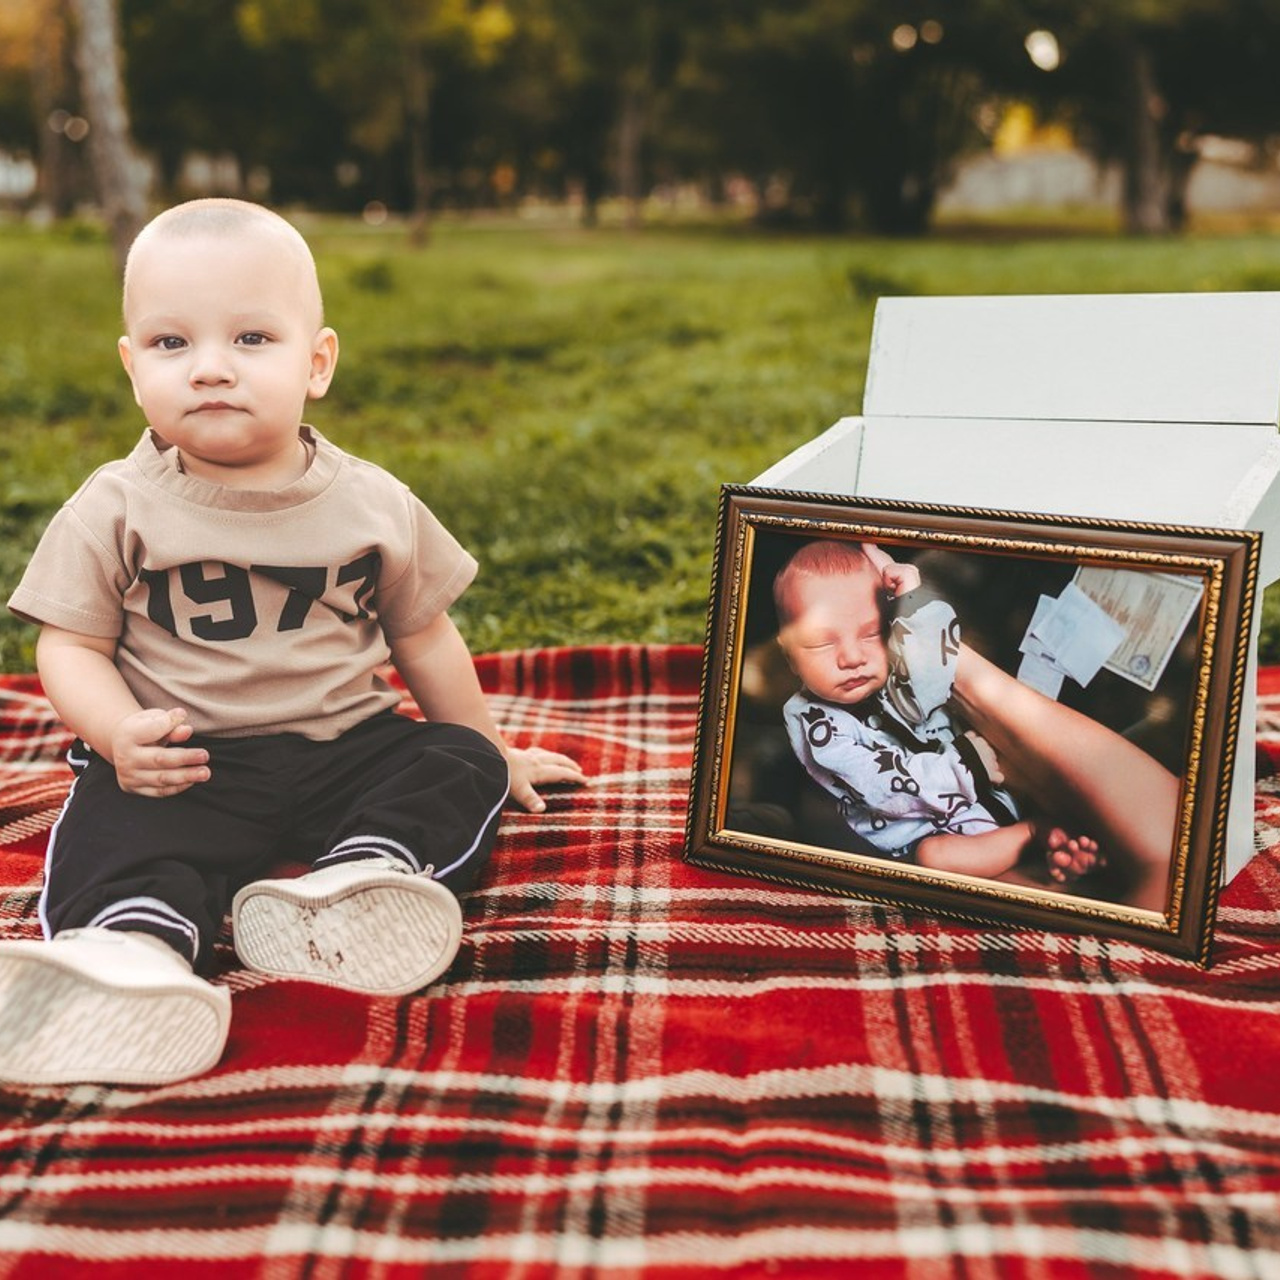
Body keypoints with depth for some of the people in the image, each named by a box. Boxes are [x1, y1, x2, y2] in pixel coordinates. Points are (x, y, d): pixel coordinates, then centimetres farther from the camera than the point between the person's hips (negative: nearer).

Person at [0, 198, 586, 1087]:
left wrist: (488, 751, 20)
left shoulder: (373, 504, 2)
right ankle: (137, 940, -54)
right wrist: (118, 732, -21)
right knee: (119, 830, -29)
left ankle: (358, 879, -40)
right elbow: (72, 645, 0)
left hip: (347, 744, 3)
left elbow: (423, 636, 13)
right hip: (187, 764, -2)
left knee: (464, 769, -17)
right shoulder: (116, 510, -2)